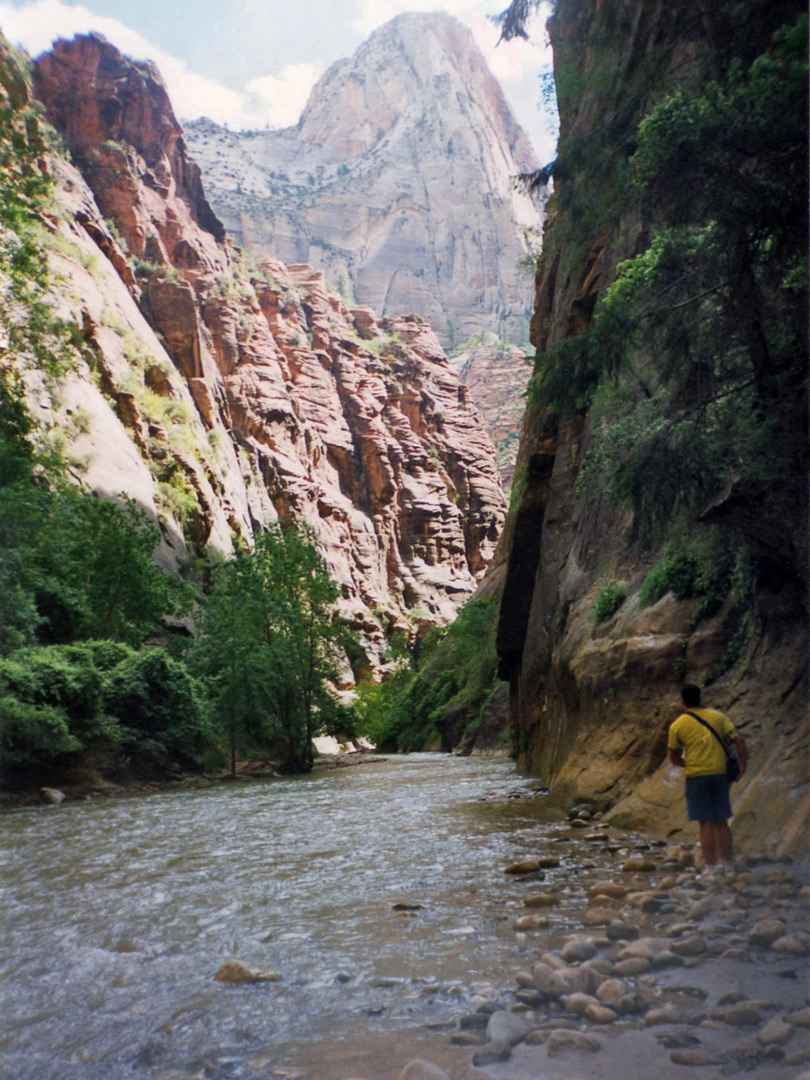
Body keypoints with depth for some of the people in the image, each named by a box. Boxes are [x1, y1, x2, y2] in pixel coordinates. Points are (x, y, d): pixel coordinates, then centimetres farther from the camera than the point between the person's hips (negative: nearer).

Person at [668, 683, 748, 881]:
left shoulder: (677, 725, -2)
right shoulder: (717, 717, 6)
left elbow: (674, 758, 4)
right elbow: (738, 740, -3)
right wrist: (743, 764, 2)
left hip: (696, 776, -3)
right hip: (720, 774, 3)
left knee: (706, 824, 1)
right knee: (721, 822, 14)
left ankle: (710, 869, 3)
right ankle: (728, 865, 21)